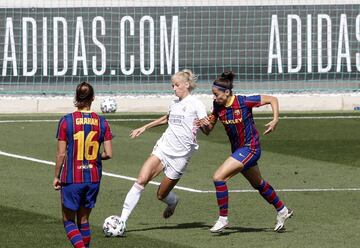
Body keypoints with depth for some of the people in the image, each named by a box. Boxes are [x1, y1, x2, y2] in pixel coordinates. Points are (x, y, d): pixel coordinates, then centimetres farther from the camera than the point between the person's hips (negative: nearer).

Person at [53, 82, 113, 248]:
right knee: (84, 220, 18)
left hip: (72, 178, -3)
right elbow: (108, 154, -4)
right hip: (93, 178, 3)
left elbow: (61, 154, -9)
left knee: (69, 221, 8)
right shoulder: (101, 122, -2)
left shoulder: (66, 121, -10)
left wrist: (56, 177, 3)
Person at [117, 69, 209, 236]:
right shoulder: (174, 104, 13)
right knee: (141, 180, -15)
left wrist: (204, 124, -35)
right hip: (163, 147, 5)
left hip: (180, 155, -5)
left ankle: (173, 202, 41)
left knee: (162, 194, 3)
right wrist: (144, 128, 37)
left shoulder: (196, 104, -7)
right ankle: (122, 220, -16)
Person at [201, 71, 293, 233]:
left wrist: (275, 120, -25)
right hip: (237, 149, 8)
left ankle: (223, 218, -8)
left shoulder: (243, 102, -22)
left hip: (250, 149, -8)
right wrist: (203, 125, -21)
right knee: (258, 184, 24)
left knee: (219, 177, -19)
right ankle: (282, 211, 43)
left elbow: (272, 99, -13)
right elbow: (208, 130, 1)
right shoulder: (218, 106, -5)